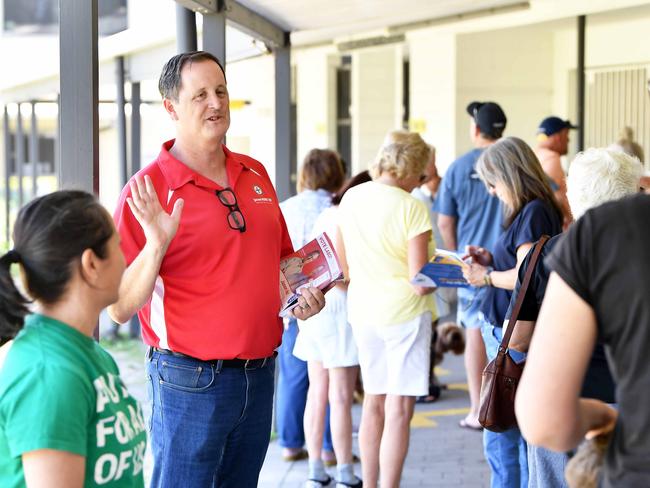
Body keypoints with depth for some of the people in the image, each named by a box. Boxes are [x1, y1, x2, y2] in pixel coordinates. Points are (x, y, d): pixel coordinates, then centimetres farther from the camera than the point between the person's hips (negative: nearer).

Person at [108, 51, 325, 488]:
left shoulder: (255, 174, 9)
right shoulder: (149, 191, -11)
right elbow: (120, 308, -14)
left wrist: (303, 293, 4)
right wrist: (156, 245, -28)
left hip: (260, 372, 6)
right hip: (190, 381, -6)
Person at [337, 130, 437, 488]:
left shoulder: (351, 198, 3)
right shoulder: (411, 208, -15)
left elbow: (342, 268, 11)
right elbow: (420, 283, -17)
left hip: (362, 310, 6)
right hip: (403, 313, -6)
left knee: (373, 402, 17)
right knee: (399, 409, -1)